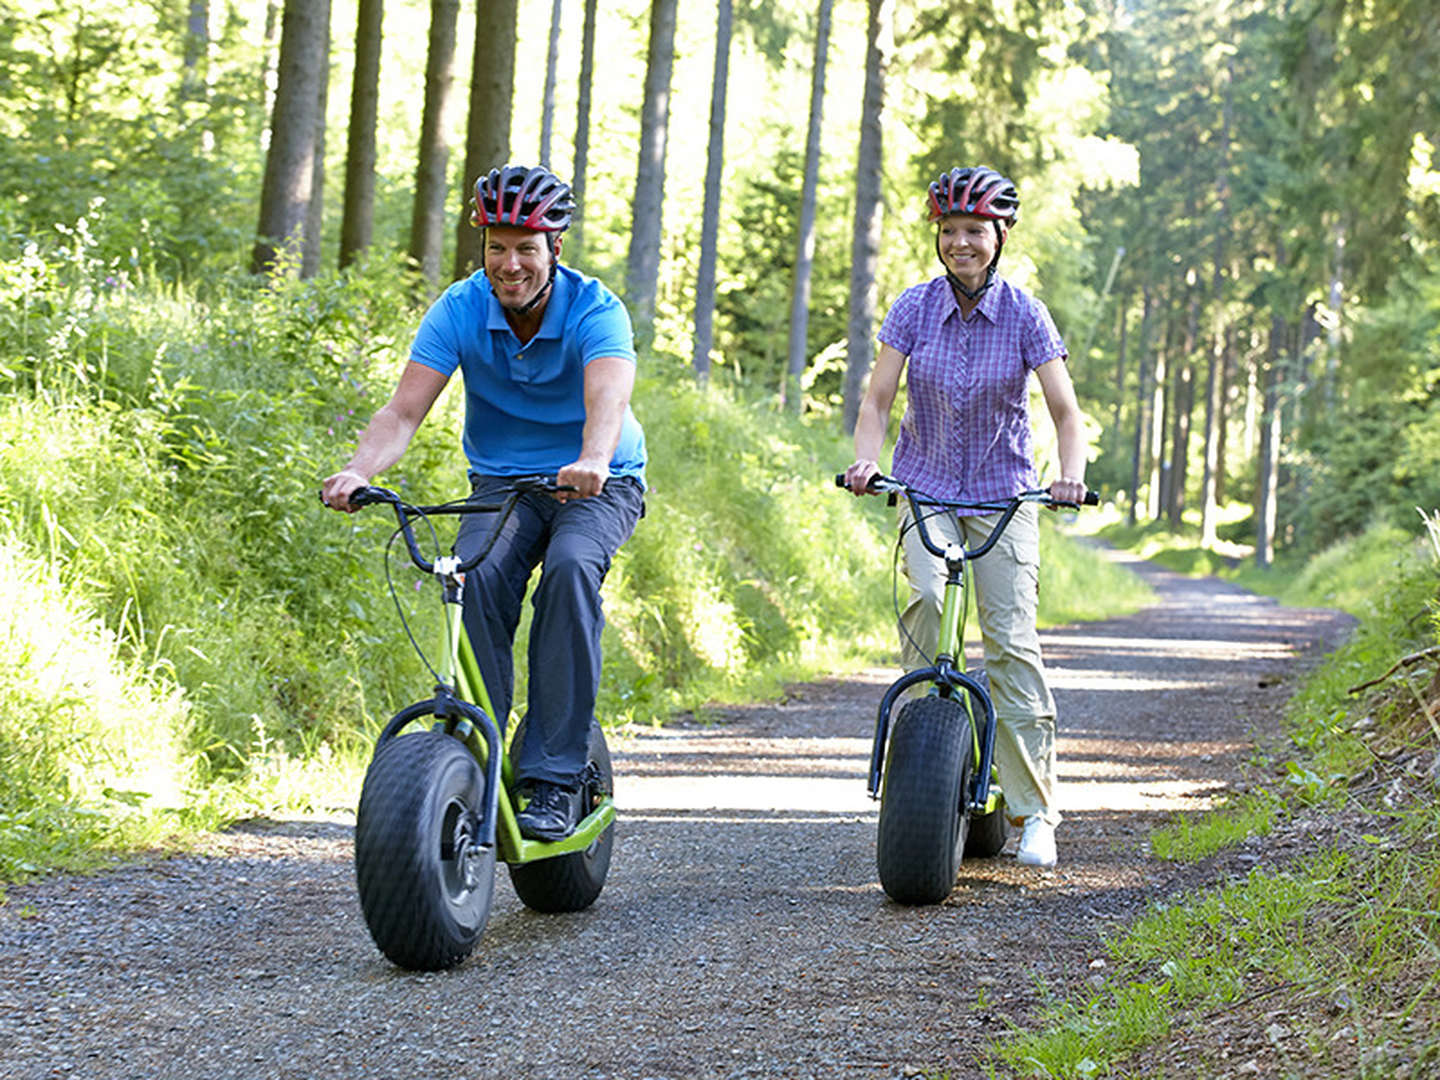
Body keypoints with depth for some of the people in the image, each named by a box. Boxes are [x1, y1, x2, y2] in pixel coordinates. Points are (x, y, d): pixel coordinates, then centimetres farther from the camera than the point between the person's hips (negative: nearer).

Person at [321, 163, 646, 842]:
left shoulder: (595, 311, -20)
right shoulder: (460, 310, -12)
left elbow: (608, 398, -39)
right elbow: (404, 410, -20)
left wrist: (591, 462, -61)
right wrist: (358, 471, -40)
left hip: (600, 485, -2)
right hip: (501, 481, 2)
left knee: (570, 566, -33)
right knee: (478, 576, -29)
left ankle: (553, 780, -31)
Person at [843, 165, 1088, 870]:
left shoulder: (1024, 314, -7)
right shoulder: (915, 307, -4)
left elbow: (1066, 413, -9)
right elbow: (877, 399, -6)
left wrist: (1070, 475, -28)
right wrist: (864, 460, -24)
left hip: (1004, 494, -1)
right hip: (926, 488, 1)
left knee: (1012, 639, -10)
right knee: (927, 596, -28)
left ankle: (1034, 811, -5)